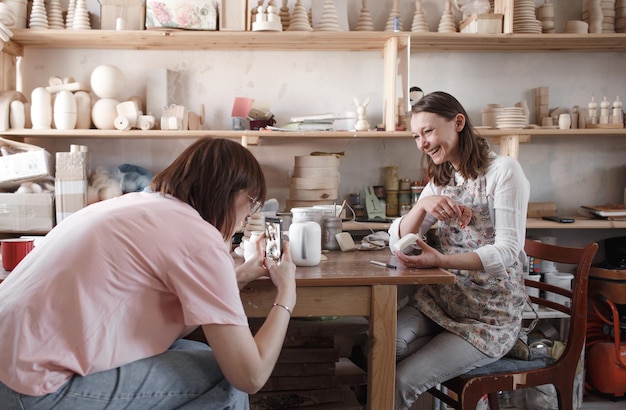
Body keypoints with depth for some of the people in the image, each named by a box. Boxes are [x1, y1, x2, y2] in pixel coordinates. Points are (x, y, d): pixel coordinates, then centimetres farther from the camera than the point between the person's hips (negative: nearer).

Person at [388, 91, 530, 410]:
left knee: (400, 382, -20)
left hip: (490, 316, -5)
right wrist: (422, 205, -16)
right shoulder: (439, 181, 12)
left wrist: (442, 260, -36)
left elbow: (507, 250, -20)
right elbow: (397, 240, 5)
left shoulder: (504, 170, -10)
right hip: (439, 301, 6)